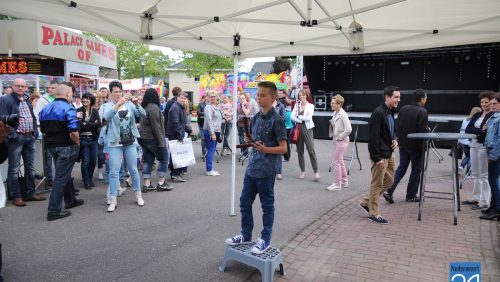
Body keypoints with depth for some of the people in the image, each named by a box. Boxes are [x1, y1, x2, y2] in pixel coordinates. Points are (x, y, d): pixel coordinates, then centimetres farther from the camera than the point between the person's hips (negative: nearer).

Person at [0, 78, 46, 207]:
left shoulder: (28, 100, 15)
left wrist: (35, 131, 9)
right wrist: (12, 135, -17)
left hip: (30, 138, 7)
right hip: (16, 138, -7)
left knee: (30, 168, 12)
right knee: (14, 169, 1)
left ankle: (30, 193, 21)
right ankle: (16, 196, 9)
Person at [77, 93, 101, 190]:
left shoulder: (95, 111, 6)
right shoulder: (78, 111, -1)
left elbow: (99, 123, -5)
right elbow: (78, 124, -9)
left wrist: (85, 124, -12)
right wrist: (92, 124, -20)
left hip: (93, 139, 3)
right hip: (83, 139, -3)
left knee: (93, 160, 8)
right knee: (85, 161, 0)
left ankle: (90, 179, 29)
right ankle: (86, 182, 13)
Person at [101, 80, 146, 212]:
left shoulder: (129, 104, 5)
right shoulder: (107, 106, -2)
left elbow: (143, 114, -5)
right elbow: (107, 116, -25)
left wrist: (137, 104, -22)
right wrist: (118, 104, -35)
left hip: (130, 142, 2)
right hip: (114, 143, -2)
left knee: (133, 169, 11)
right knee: (114, 172, -1)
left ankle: (138, 195, 25)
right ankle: (113, 200, 8)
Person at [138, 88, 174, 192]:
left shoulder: (144, 107, 11)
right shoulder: (154, 107, -16)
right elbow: (156, 126, -20)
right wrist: (161, 141, -17)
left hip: (143, 138, 8)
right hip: (152, 138, -8)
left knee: (148, 161, 11)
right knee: (164, 159, 5)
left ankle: (147, 185, 12)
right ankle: (161, 183, 7)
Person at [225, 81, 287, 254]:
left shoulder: (276, 120, -12)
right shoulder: (256, 118, 8)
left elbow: (283, 148, -14)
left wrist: (265, 149, -28)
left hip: (266, 170, -7)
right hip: (252, 168, 7)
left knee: (267, 205, 7)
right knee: (245, 202, 14)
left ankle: (265, 239, 21)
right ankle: (246, 235, 31)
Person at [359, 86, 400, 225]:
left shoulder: (390, 112, 10)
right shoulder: (378, 113, -19)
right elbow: (373, 137, -22)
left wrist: (394, 140, 2)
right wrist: (377, 158, -21)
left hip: (389, 153, 10)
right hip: (380, 155, -10)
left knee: (389, 180, 18)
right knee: (377, 184, 2)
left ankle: (366, 202, 29)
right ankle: (374, 214, 15)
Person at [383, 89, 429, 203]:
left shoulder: (403, 109, 4)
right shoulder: (422, 112, -15)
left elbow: (397, 126, 5)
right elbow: (423, 130, -19)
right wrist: (428, 130, 2)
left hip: (403, 144, 6)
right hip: (416, 146, -5)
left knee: (401, 168, 13)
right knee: (416, 170, 9)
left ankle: (389, 191, 3)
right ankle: (411, 195, 17)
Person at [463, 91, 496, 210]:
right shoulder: (477, 115, 13)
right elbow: (467, 129, 0)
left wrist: (476, 131, -15)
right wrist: (481, 130, -14)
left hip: (484, 147, -7)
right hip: (474, 145, 7)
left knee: (484, 175, -1)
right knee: (475, 174, 14)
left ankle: (484, 202, 6)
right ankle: (475, 198, 25)